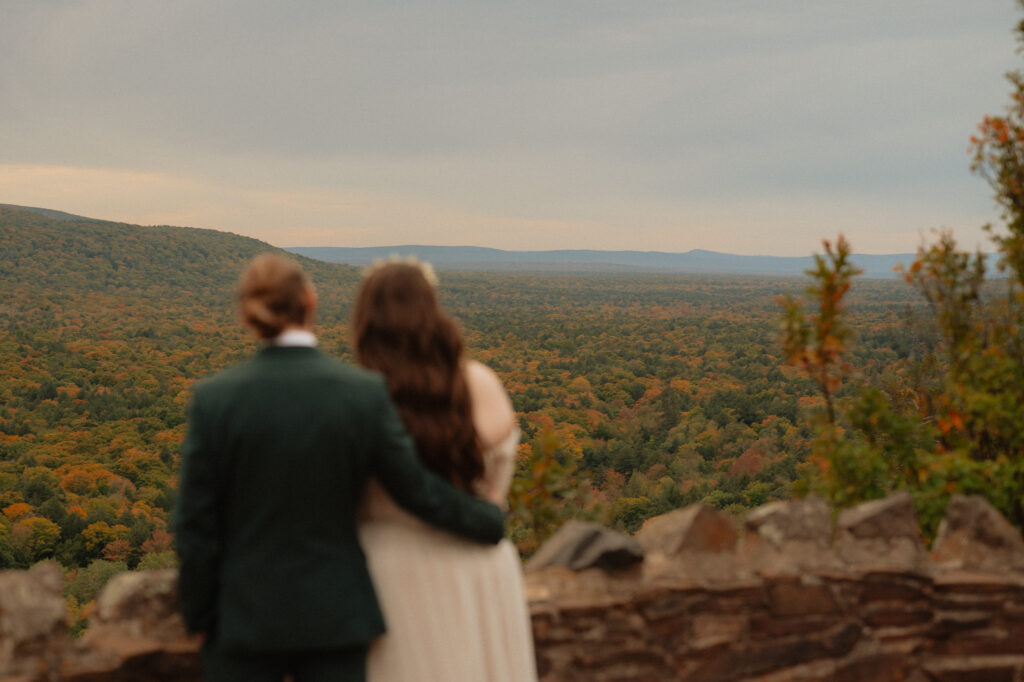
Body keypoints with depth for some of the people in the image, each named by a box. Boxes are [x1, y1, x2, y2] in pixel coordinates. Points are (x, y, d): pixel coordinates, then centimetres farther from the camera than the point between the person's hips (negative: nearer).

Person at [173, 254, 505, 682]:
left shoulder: (214, 399, -11)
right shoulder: (366, 393, -10)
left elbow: (195, 525, -7)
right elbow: (417, 490, -3)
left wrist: (197, 615, 6)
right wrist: (491, 522, 14)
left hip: (244, 616, 0)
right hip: (335, 613, 1)